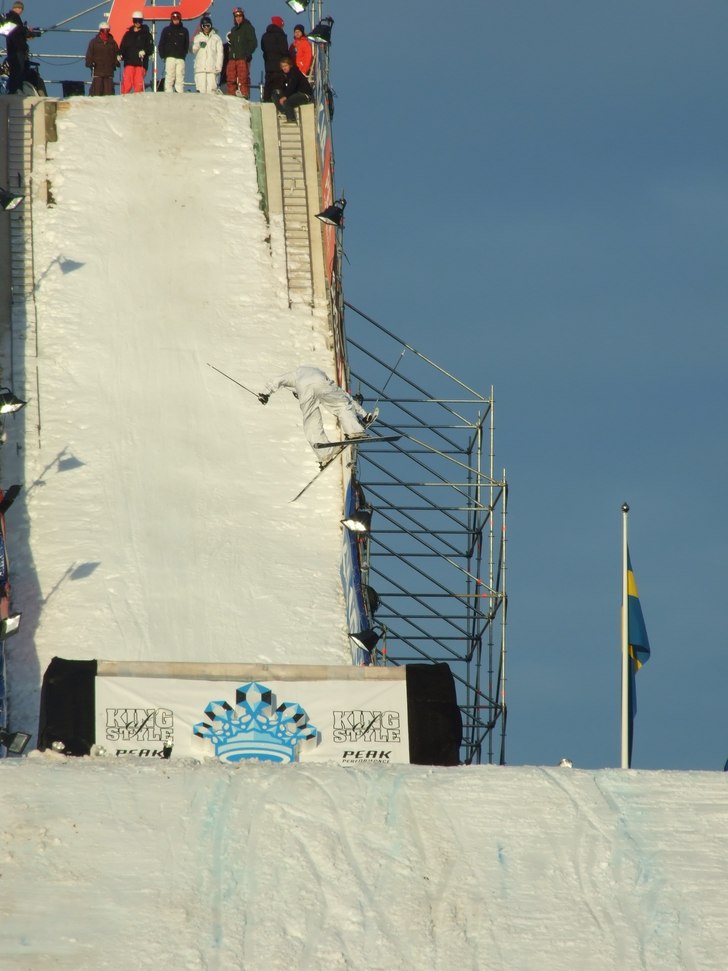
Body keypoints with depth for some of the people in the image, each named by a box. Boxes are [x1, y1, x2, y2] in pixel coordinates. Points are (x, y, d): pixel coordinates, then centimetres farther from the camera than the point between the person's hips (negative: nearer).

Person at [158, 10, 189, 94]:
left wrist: (184, 54, 3)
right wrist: (163, 56, -1)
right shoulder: (166, 30, 11)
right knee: (169, 77, -7)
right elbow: (161, 45, 10)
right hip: (170, 58, -1)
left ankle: (180, 93, -6)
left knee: (180, 78, -5)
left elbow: (187, 45, 15)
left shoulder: (184, 31, 13)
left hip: (180, 58, 1)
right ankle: (168, 93, -8)